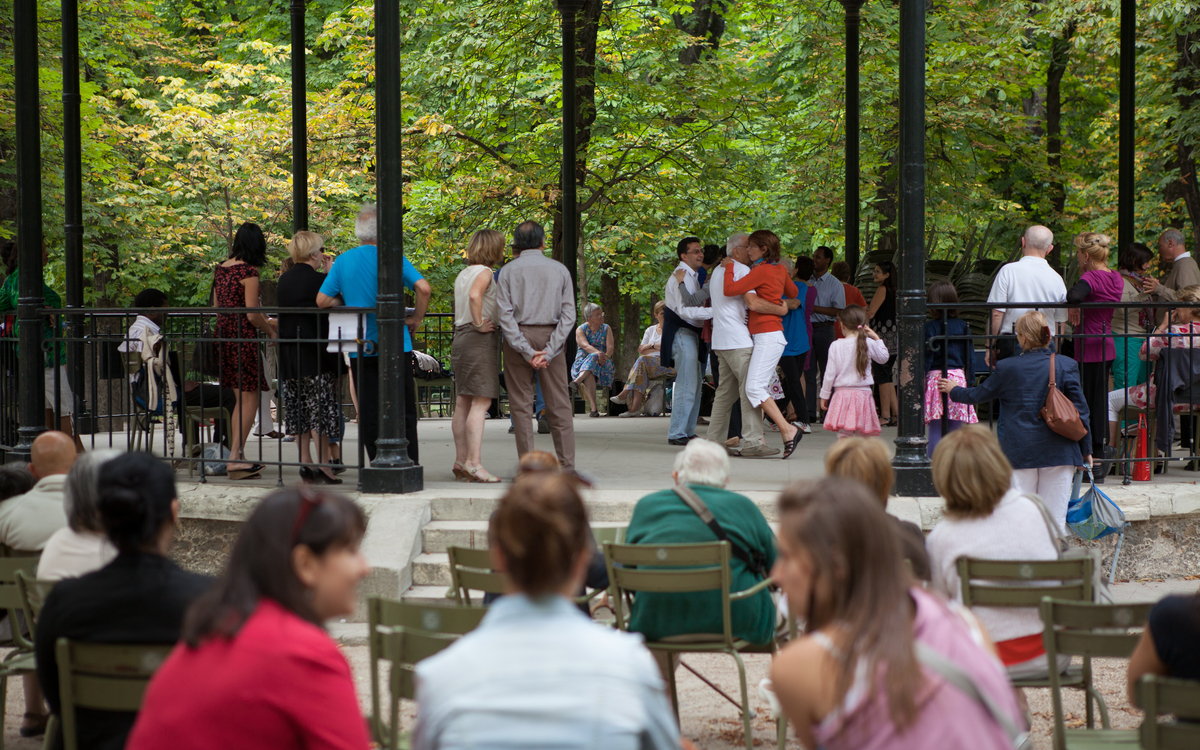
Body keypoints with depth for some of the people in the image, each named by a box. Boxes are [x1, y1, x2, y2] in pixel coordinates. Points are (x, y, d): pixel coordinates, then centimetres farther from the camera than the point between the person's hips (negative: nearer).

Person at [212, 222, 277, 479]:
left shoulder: (220, 269, 12)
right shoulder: (248, 272, -13)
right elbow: (252, 315, -15)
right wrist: (270, 330, 3)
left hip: (223, 333, 8)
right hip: (243, 338, -8)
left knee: (241, 398, 15)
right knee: (250, 398, -4)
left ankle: (237, 457, 14)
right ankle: (235, 458, -9)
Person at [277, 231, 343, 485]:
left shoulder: (284, 280, 8)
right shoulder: (318, 280, -13)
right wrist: (330, 272, 1)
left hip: (289, 354, 7)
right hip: (315, 352, -7)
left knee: (299, 408, 11)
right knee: (320, 407, -4)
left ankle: (305, 462, 11)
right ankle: (323, 464, -6)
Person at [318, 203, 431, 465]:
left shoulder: (343, 260, 4)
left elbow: (322, 299, 4)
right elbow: (424, 288, -16)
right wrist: (415, 318, -2)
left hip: (360, 347, 3)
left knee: (369, 412, 7)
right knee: (403, 409, 4)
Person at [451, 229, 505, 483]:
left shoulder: (463, 274, 17)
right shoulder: (484, 272, -10)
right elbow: (475, 295, -28)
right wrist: (479, 324, -20)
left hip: (461, 337, 9)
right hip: (481, 340, -9)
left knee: (463, 404, 10)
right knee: (480, 403, -12)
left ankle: (461, 461, 12)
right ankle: (473, 462, -18)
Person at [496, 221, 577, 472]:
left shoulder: (508, 271, 1)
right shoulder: (559, 270, 5)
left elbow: (505, 315, -8)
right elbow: (568, 315, -2)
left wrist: (526, 350, -10)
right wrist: (549, 351, -7)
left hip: (519, 337, -1)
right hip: (550, 336, 1)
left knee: (521, 404, 3)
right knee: (559, 404, 4)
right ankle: (567, 465, 0)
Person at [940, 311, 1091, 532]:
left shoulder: (1007, 368, -2)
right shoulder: (1066, 366, -1)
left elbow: (979, 394, 13)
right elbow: (1080, 410, 0)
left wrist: (954, 390, 33)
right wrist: (1086, 450, 10)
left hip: (1019, 452, -1)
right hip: (1058, 454, 1)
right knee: (1055, 517, 3)